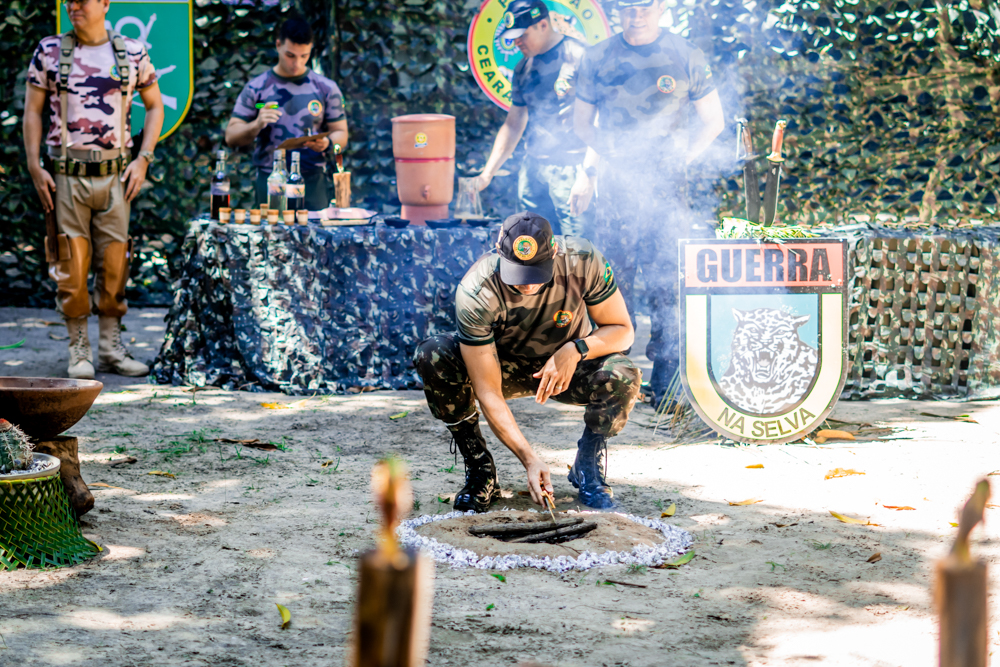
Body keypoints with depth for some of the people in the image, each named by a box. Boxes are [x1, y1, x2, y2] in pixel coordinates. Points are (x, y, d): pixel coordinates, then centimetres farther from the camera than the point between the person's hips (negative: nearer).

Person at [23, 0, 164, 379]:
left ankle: (111, 349, 14)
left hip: (114, 175, 1)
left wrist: (143, 160, 2)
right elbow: (32, 111, 6)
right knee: (72, 263, -2)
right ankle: (79, 351, 7)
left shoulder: (132, 54, 6)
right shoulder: (49, 51, 4)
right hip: (65, 175, -1)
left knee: (114, 262, 3)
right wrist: (34, 167, -4)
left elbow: (154, 107, 13)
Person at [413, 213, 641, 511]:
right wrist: (529, 459, -43)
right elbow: (488, 393, -33)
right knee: (431, 355, -30)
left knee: (624, 377, -33)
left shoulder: (582, 260, -28)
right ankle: (479, 470, -14)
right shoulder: (475, 293, -32)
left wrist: (576, 349, -35)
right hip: (503, 365, 0)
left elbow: (622, 330, -14)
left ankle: (587, 467, -4)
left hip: (568, 365, 1)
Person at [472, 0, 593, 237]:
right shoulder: (524, 69, 14)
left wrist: (587, 176, -17)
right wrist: (486, 174, 14)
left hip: (571, 167, -7)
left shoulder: (579, 57, -8)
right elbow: (513, 124, 21)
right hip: (533, 167, 7)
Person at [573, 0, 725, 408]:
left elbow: (713, 121, 11)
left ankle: (665, 388, -1)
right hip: (616, 186, 2)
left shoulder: (686, 58, 4)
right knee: (614, 284, 2)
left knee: (666, 287, -7)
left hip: (666, 188, -1)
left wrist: (681, 158, -1)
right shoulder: (597, 59, 7)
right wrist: (603, 154, -1)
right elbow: (581, 120, 16)